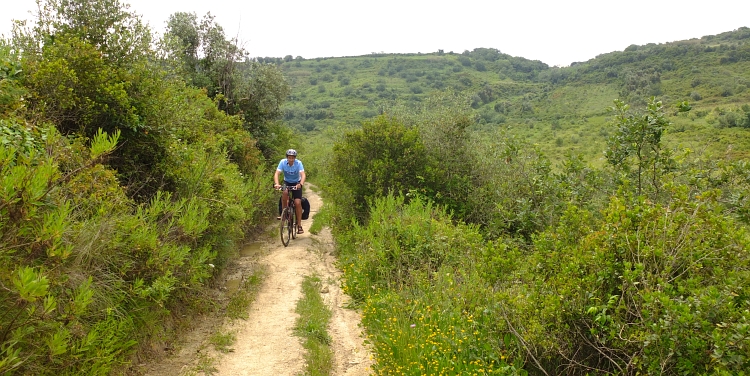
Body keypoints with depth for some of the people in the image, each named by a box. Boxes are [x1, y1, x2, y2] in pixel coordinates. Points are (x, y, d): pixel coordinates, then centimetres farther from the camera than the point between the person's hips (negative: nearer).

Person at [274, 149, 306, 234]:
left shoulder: (298, 163, -24)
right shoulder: (282, 162, -21)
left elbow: (303, 175, -34)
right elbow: (277, 174, -29)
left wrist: (301, 184, -53)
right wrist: (276, 183, -47)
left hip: (296, 183, -1)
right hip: (287, 182, 1)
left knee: (298, 203, -14)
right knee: (284, 193, -33)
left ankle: (299, 225, -5)